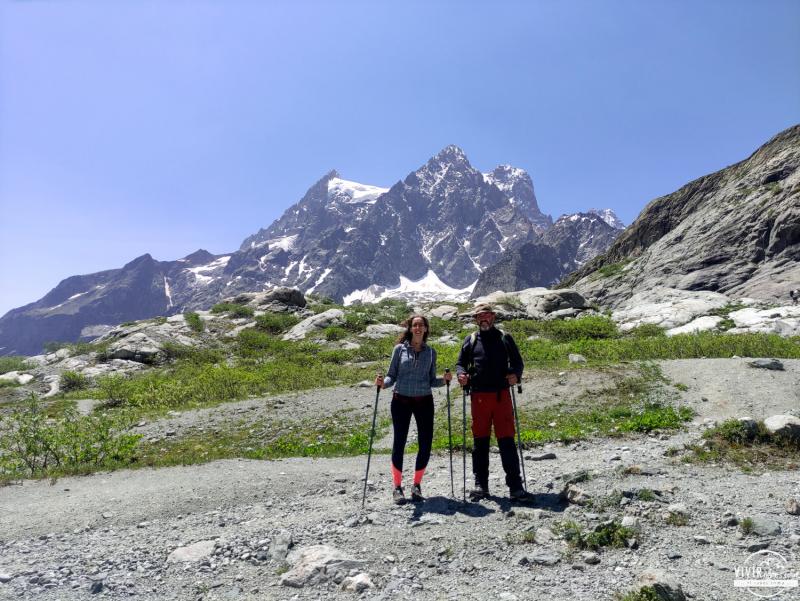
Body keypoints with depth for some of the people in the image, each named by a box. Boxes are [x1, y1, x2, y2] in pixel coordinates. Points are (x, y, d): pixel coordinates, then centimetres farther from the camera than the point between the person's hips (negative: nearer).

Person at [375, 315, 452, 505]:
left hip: (424, 401, 2)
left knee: (425, 444, 1)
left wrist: (443, 380, -8)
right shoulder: (400, 349, 1)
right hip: (401, 401, -2)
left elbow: (431, 380, 11)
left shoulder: (431, 352, 8)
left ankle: (417, 485, 22)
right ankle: (397, 487, 17)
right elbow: (392, 375, 2)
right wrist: (383, 382, -18)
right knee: (399, 443, 1)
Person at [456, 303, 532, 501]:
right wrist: (461, 374, -10)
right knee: (480, 441, 7)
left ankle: (515, 486, 6)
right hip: (479, 396, 1)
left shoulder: (504, 338, 10)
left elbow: (517, 361, 10)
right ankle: (481, 485, 16)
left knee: (507, 440, -1)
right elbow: (460, 363, 13)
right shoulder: (470, 340, 12)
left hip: (501, 395, -1)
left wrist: (515, 374, -11)